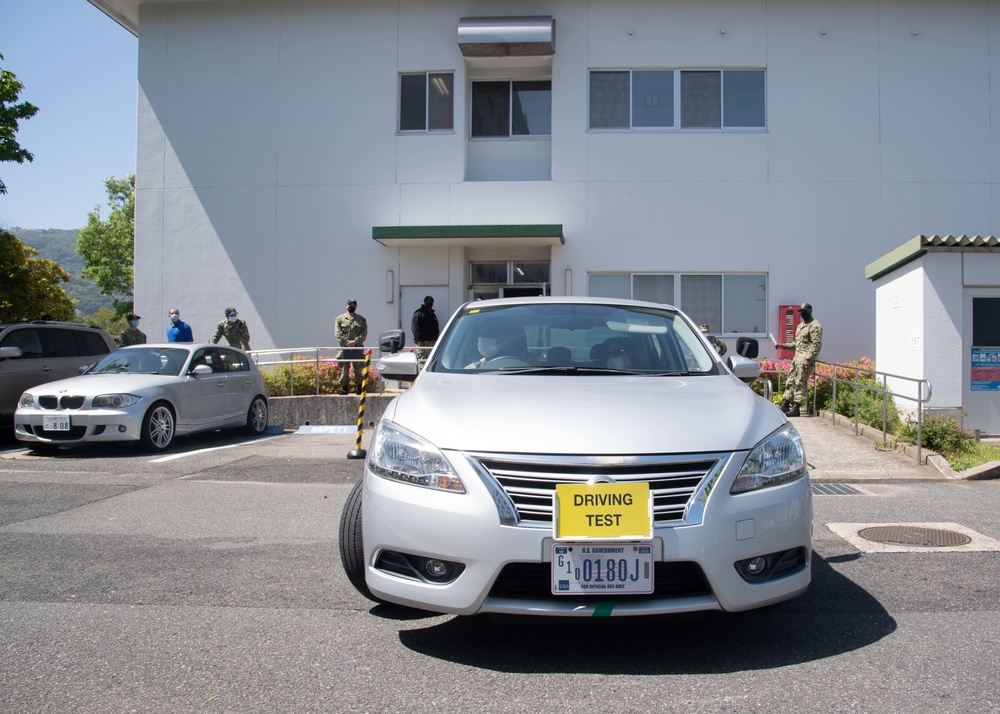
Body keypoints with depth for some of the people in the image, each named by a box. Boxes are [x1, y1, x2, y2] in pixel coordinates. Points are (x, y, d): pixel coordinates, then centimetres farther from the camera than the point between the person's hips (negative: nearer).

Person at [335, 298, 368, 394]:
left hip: (357, 348, 0)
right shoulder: (339, 319, 8)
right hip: (344, 348, 0)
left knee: (358, 370, 1)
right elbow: (337, 333, -1)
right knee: (344, 369, 0)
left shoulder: (361, 319, 10)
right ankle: (344, 389, 7)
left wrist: (355, 341, -14)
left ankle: (360, 389, 9)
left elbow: (364, 333, 1)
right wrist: (346, 342, -12)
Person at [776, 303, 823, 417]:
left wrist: (808, 359, -24)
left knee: (800, 383, -9)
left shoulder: (815, 326, -7)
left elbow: (816, 344, -16)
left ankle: (796, 408, -9)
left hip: (806, 359, -9)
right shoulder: (800, 326, 22)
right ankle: (785, 405, 15)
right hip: (797, 358, 9)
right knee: (791, 381, 10)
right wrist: (783, 346, 16)